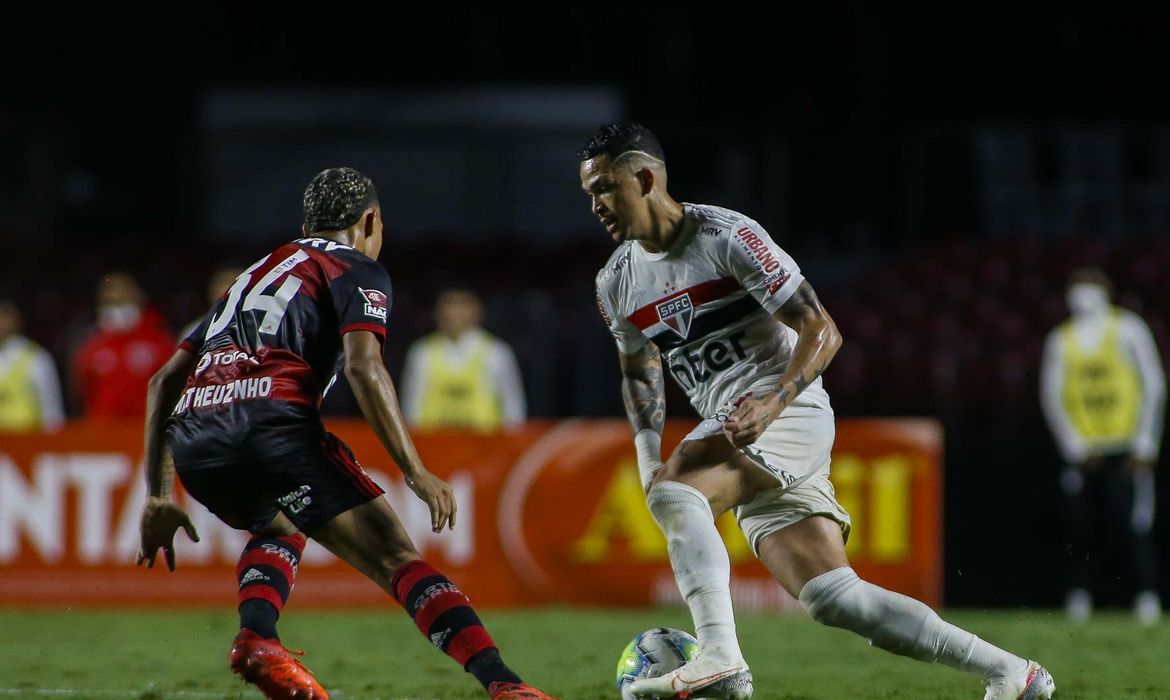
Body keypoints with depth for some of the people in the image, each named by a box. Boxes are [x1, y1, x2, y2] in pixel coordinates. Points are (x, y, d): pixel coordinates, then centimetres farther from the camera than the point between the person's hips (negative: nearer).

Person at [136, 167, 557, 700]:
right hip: (273, 425, -6)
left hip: (191, 439, 6)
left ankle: (256, 636, 7)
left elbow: (164, 381, 30)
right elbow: (363, 367, -5)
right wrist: (415, 472, -6)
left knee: (281, 528, 34)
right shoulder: (357, 271, 15)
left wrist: (159, 497, 29)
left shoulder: (256, 274, 34)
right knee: (395, 557, -4)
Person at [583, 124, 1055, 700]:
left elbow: (822, 332, -11)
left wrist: (771, 405, -25)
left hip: (790, 412, -7)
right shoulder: (615, 284, 10)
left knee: (675, 491, -30)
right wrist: (646, 453, 8)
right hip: (732, 430, 7)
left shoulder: (728, 237, -11)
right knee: (831, 598, -2)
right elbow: (639, 371, 25)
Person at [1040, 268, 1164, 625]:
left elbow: (1153, 385, 3)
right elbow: (1052, 395, 7)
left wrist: (1144, 444, -3)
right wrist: (1074, 446, -3)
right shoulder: (1061, 340, 9)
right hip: (1083, 454, 3)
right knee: (1079, 525, -4)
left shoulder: (1128, 330, 3)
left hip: (1127, 447, -3)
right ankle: (1080, 593, 9)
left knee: (1133, 525, -12)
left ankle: (1147, 596, -9)